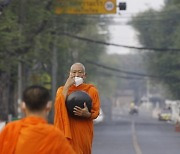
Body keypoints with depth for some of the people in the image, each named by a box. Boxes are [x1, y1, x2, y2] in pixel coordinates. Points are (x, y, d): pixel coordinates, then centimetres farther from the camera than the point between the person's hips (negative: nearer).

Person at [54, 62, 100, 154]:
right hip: (68, 130, 0)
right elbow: (59, 106, -13)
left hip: (84, 132, 1)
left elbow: (96, 112, 3)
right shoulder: (62, 90, 6)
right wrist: (67, 86, -14)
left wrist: (87, 114, -20)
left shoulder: (91, 90, 4)